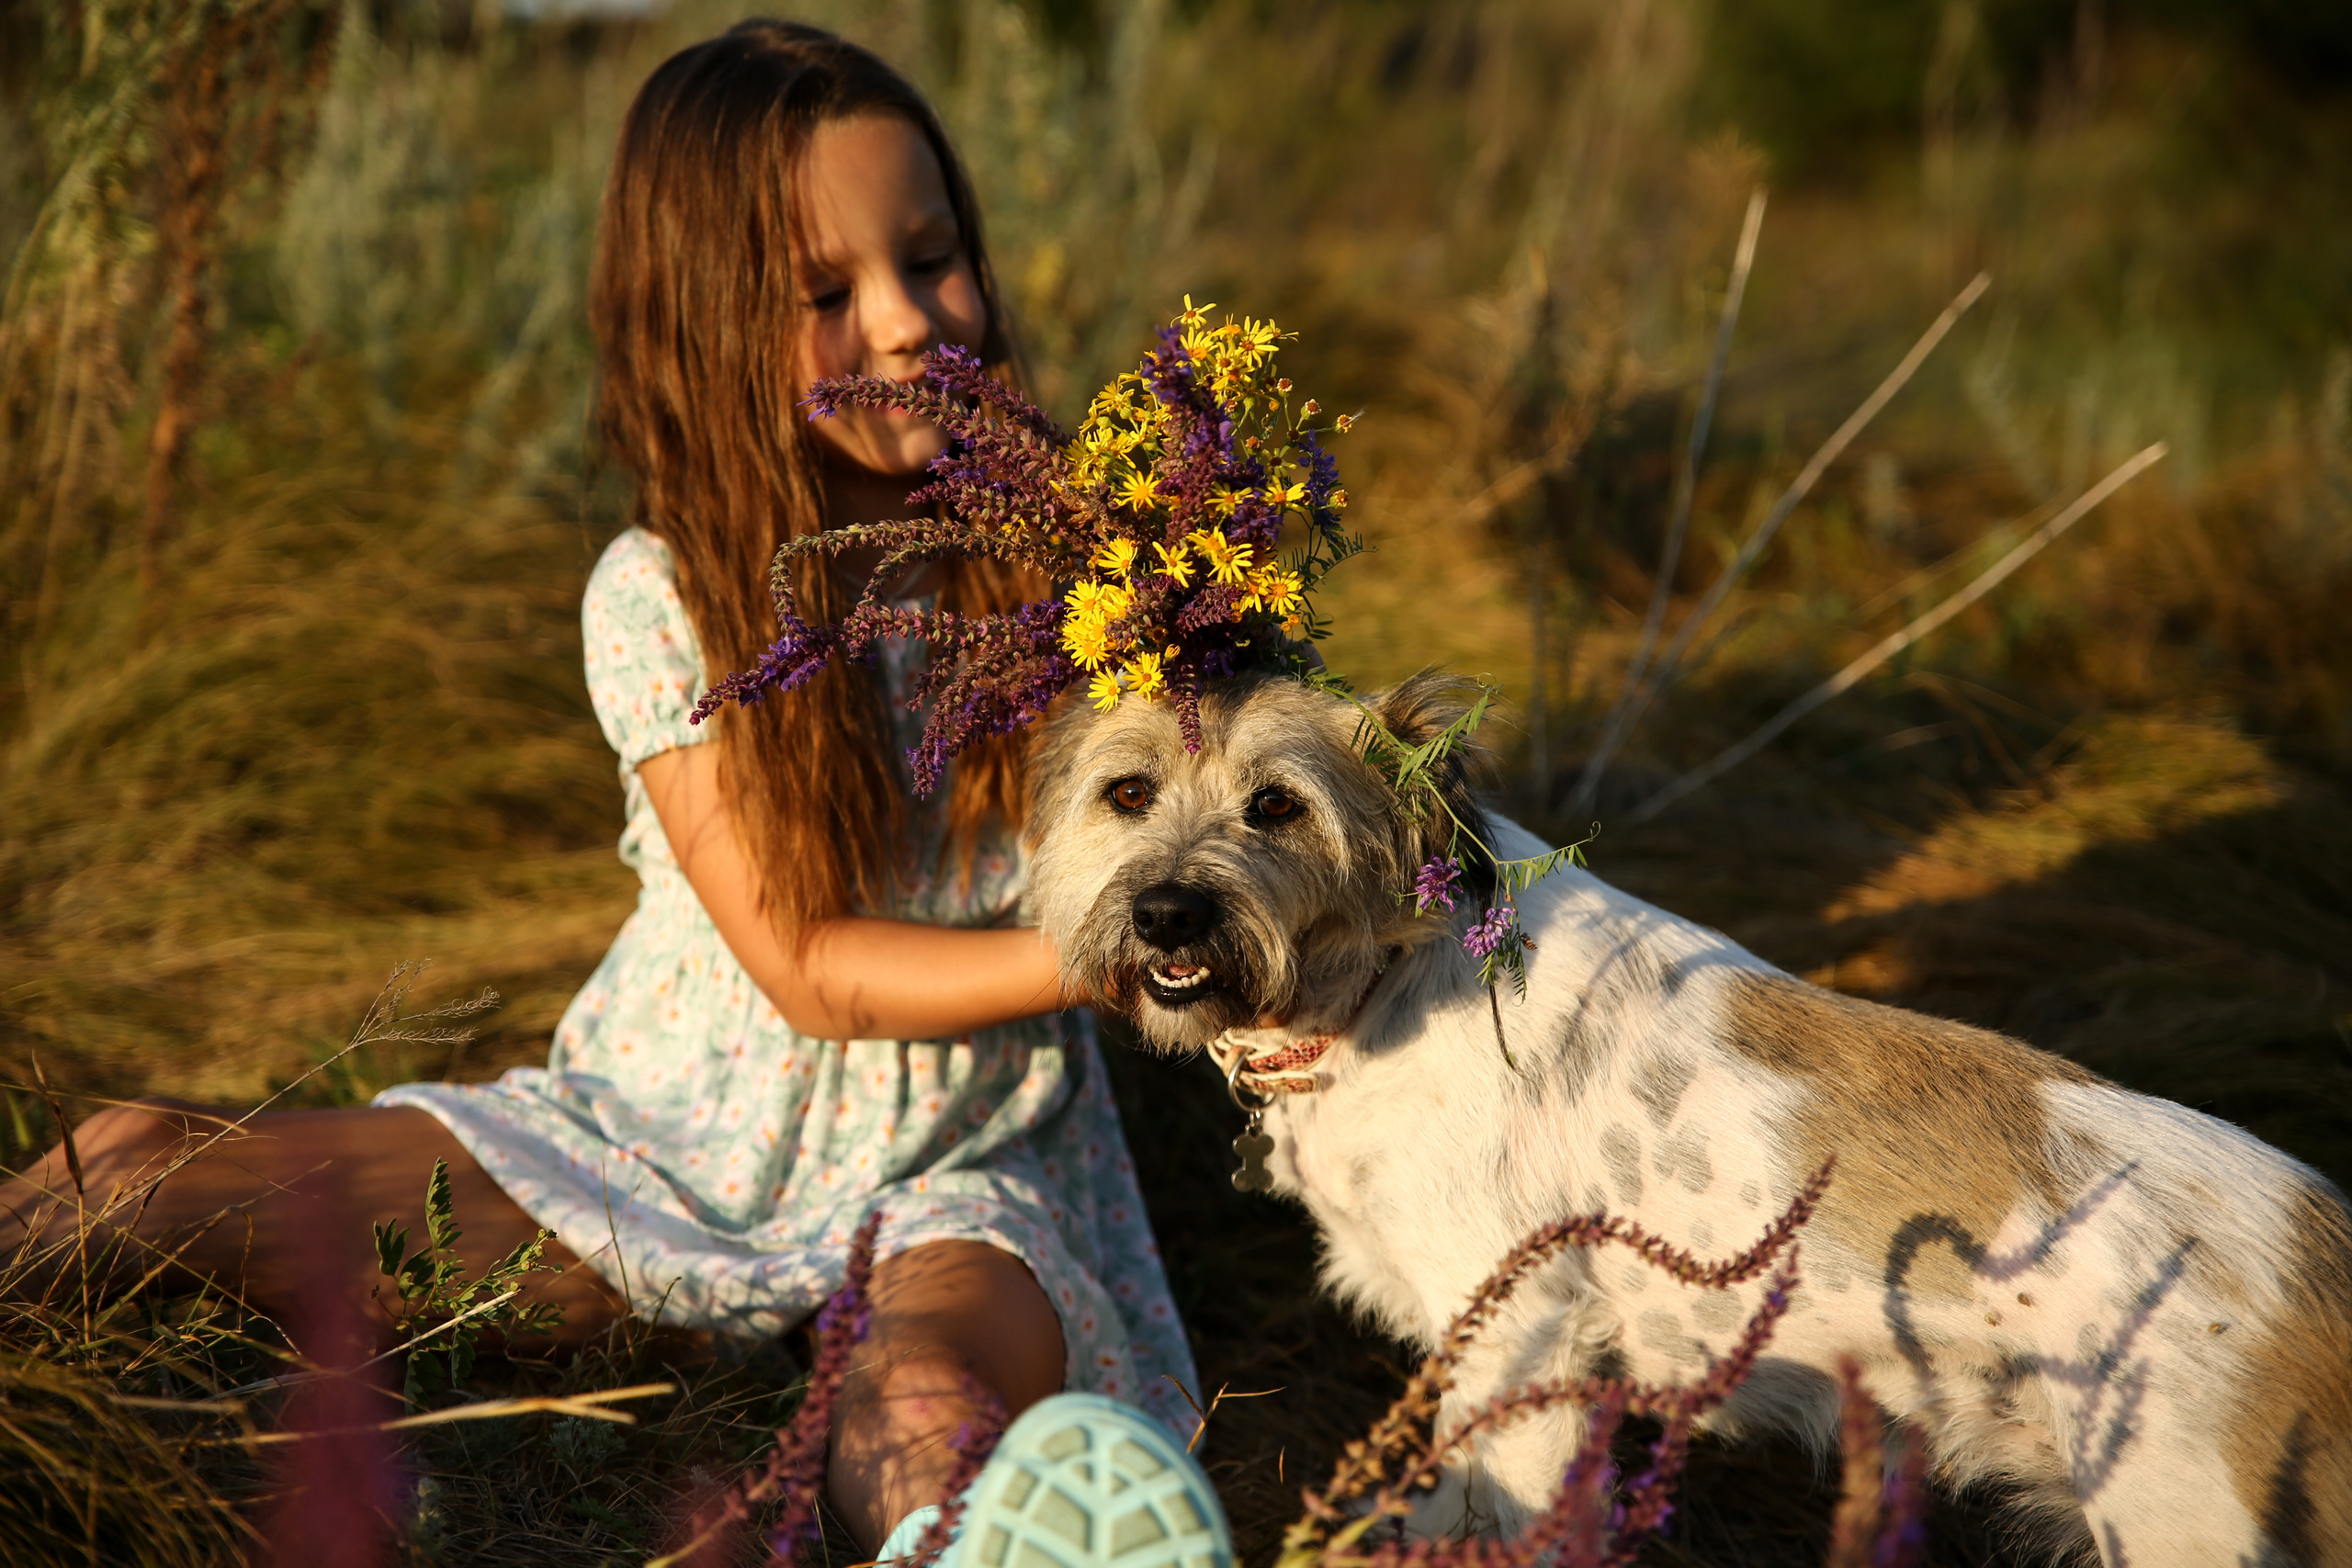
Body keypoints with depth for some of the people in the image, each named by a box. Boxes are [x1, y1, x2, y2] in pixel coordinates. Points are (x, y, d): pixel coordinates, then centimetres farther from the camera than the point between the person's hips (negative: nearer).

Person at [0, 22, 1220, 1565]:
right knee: (133, 1165, -13)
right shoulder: (660, 599, -9)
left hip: (945, 1191, -1)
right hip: (660, 1148, 1)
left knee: (929, 1403, -41)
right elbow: (807, 972, -12)